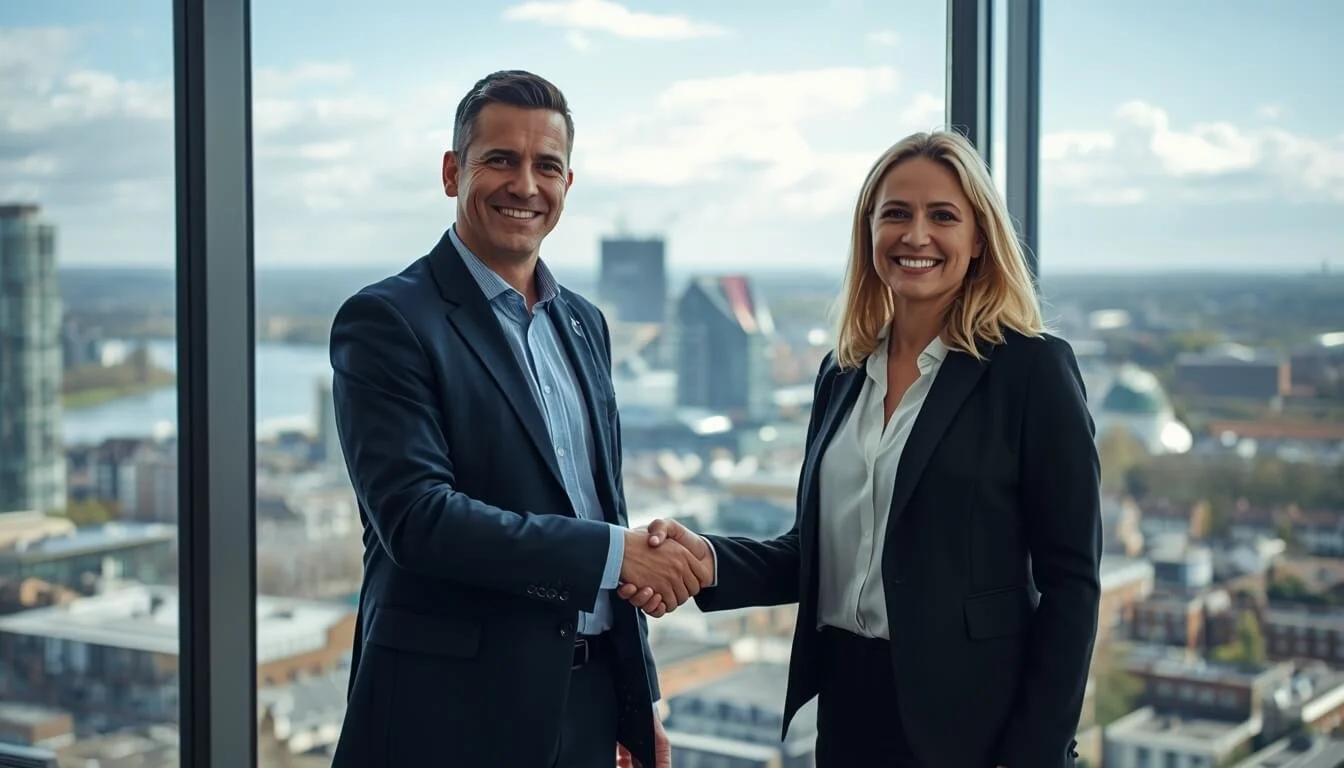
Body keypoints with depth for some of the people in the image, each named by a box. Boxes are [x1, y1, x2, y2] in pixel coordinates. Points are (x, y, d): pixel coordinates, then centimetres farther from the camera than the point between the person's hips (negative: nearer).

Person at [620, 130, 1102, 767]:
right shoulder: (842, 373, 8)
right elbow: (815, 552, 10)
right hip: (848, 708, 5)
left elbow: (1070, 582, -10)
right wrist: (711, 560, -8)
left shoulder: (1034, 369, -8)